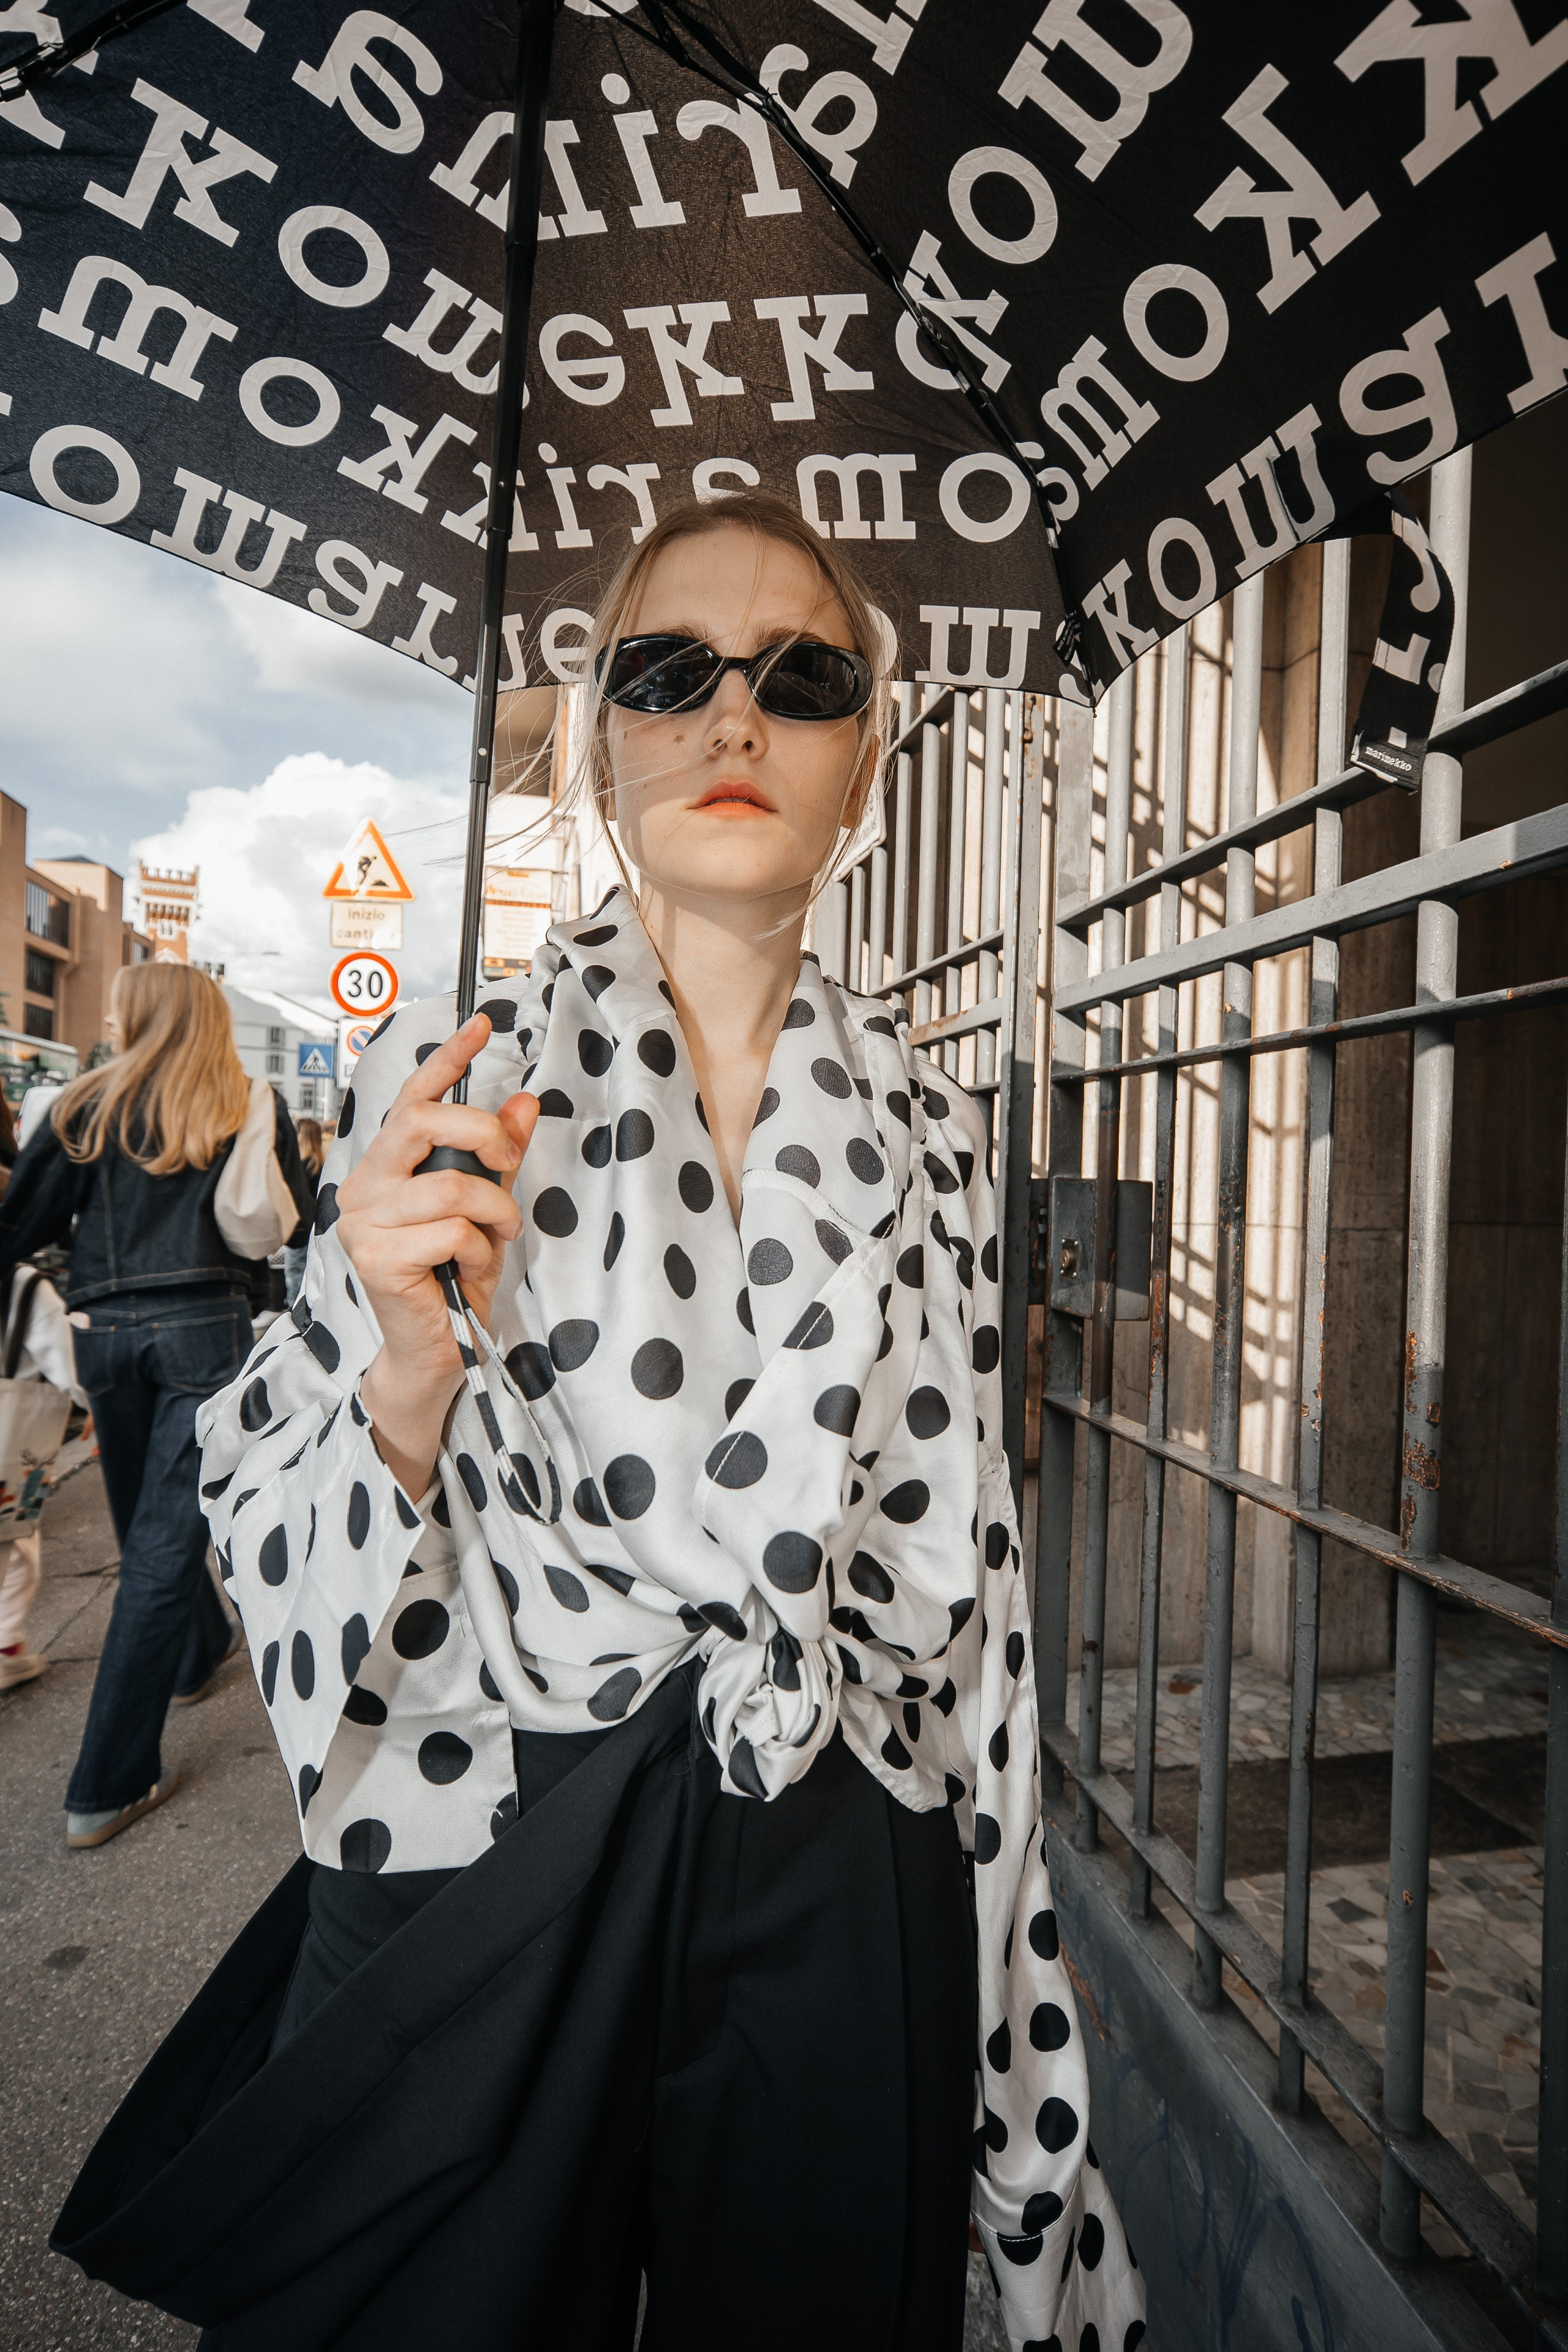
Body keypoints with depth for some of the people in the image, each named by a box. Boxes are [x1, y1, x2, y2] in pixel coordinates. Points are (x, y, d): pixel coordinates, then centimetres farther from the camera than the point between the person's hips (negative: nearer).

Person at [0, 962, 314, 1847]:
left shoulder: (90, 1104, 4)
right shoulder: (252, 1111, 0)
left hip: (104, 1332, 3)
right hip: (204, 1328, -3)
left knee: (148, 1519, 23)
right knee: (165, 1539, 0)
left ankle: (201, 1650, 48)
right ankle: (110, 1785, 4)